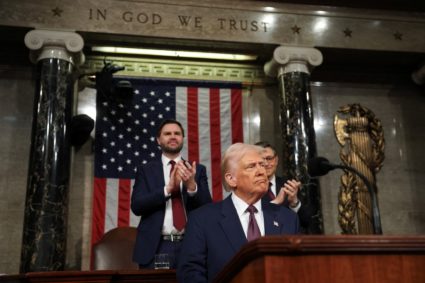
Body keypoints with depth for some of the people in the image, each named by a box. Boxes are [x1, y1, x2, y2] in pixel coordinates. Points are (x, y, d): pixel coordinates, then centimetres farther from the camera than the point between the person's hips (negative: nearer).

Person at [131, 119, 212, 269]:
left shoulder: (198, 169, 7)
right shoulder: (146, 170, 6)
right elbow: (136, 206, -5)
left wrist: (192, 185, -18)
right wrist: (168, 188, -18)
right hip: (156, 248, -1)